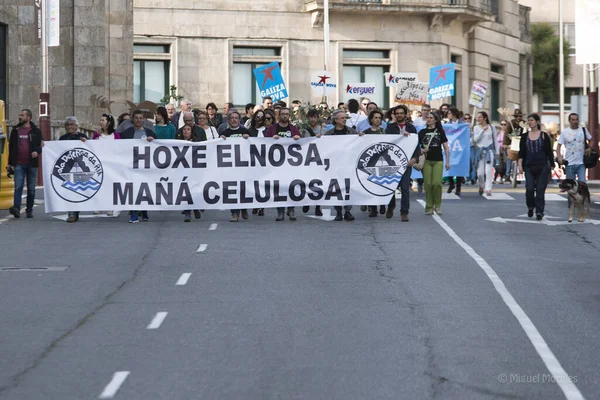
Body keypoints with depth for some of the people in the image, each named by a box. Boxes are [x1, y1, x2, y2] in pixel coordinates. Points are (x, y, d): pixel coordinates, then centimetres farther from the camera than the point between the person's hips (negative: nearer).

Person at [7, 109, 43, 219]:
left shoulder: (36, 131, 6)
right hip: (18, 164, 1)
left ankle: (29, 210, 11)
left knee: (31, 188, 4)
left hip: (32, 164, -1)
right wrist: (10, 163, 11)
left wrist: (37, 152, -19)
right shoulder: (15, 131, 12)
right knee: (18, 187, -12)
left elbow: (41, 145, 5)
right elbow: (11, 147, 16)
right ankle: (16, 208, -22)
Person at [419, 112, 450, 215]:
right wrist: (421, 150, -7)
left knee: (437, 183, -13)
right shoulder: (422, 132, 10)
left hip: (438, 161, -1)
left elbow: (446, 147, 8)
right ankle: (429, 207, 4)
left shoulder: (440, 132, 8)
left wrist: (447, 161, 2)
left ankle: (437, 205, 5)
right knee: (427, 184, -6)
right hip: (426, 161, 1)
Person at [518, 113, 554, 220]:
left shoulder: (544, 136, 3)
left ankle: (539, 212, 2)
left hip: (542, 166, -1)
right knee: (529, 188, -8)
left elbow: (549, 152, 4)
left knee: (540, 189, -3)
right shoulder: (524, 136, 8)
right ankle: (530, 207, 17)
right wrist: (520, 164, -6)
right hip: (529, 166, 1)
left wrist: (552, 165, 1)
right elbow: (521, 152, 6)